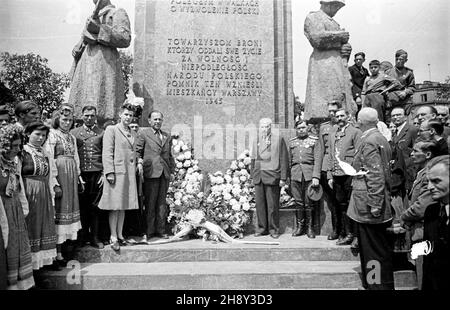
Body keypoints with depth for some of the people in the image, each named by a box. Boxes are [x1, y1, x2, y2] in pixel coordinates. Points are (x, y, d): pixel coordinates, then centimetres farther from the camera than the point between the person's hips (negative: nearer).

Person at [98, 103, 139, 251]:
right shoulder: (111, 130, 0)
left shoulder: (133, 133, 18)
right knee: (115, 207, -2)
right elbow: (107, 153, -7)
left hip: (130, 173, 6)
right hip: (116, 172, -6)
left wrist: (135, 170, 13)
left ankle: (120, 235, 20)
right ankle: (113, 237, 7)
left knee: (124, 206, 11)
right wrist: (109, 172, -15)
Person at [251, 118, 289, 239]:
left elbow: (284, 159, -3)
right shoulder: (256, 141, 15)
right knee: (259, 204, 6)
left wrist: (283, 178, -8)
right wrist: (253, 175, 13)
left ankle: (274, 229, 14)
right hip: (258, 177, 4)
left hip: (272, 177, -4)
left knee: (272, 205, 1)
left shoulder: (278, 139, 0)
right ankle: (262, 228, 19)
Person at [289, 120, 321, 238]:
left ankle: (310, 227, 13)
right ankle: (299, 226, 16)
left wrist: (316, 177, -12)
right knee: (298, 202, 5)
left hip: (309, 175, -2)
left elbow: (317, 160, -3)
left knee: (309, 203, 1)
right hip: (295, 175, 2)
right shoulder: (292, 142, 14)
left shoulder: (314, 141, 5)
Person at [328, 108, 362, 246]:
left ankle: (350, 234, 8)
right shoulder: (332, 134, 17)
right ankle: (343, 233, 19)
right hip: (336, 175, 6)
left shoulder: (355, 132, -1)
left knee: (349, 204, -2)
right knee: (341, 205, 10)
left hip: (349, 174, -5)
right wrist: (330, 175, 13)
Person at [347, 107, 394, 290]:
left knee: (374, 252, -1)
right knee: (382, 249, 17)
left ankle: (377, 285, 8)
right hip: (382, 206, 10)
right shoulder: (381, 139, 13)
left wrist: (374, 205, -21)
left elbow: (375, 176, -22)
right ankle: (384, 284, 29)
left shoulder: (369, 141, -16)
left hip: (369, 208, -10)